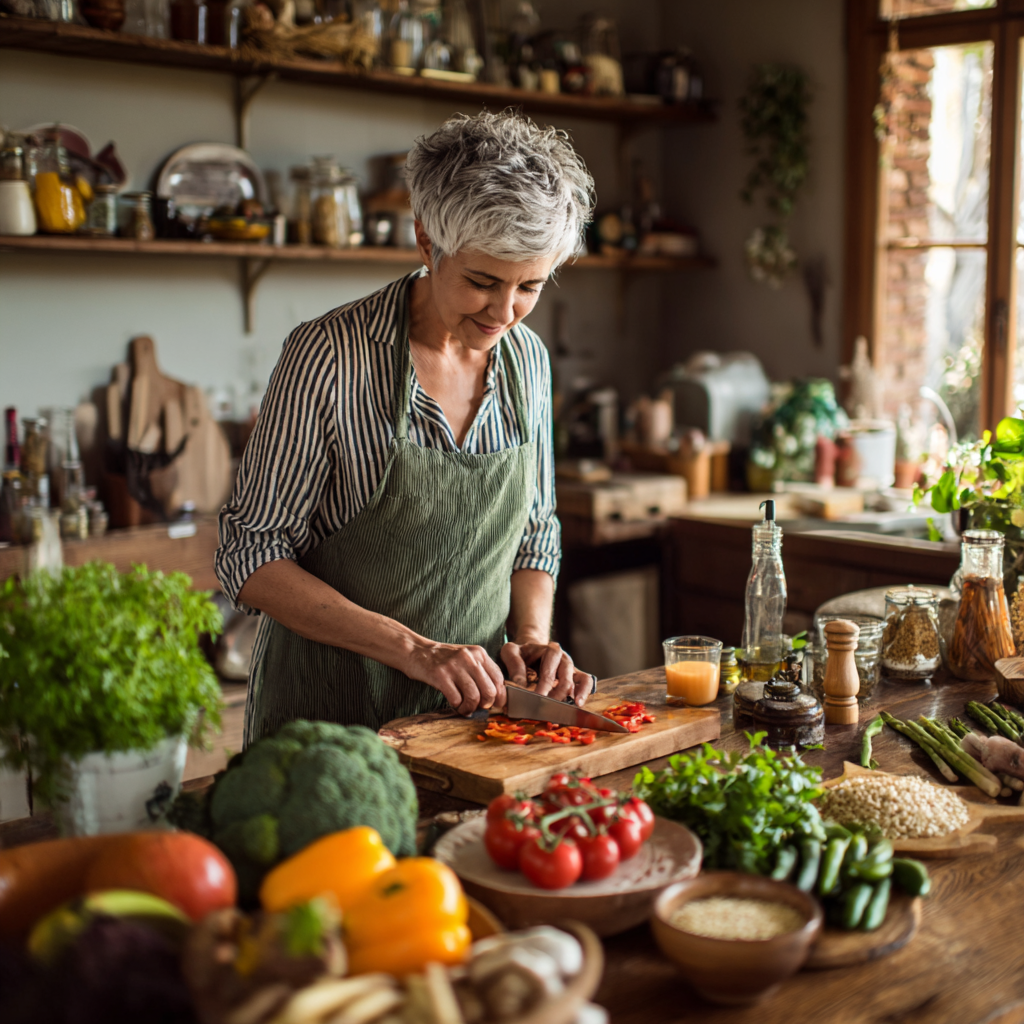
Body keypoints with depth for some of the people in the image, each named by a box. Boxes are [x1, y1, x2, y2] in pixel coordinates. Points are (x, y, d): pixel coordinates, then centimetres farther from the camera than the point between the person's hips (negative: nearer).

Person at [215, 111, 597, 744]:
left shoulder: (527, 359, 1)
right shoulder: (328, 356, -16)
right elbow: (250, 557, -14)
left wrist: (532, 638, -5)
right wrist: (414, 648, -21)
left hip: (475, 707, 4)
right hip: (333, 710, -4)